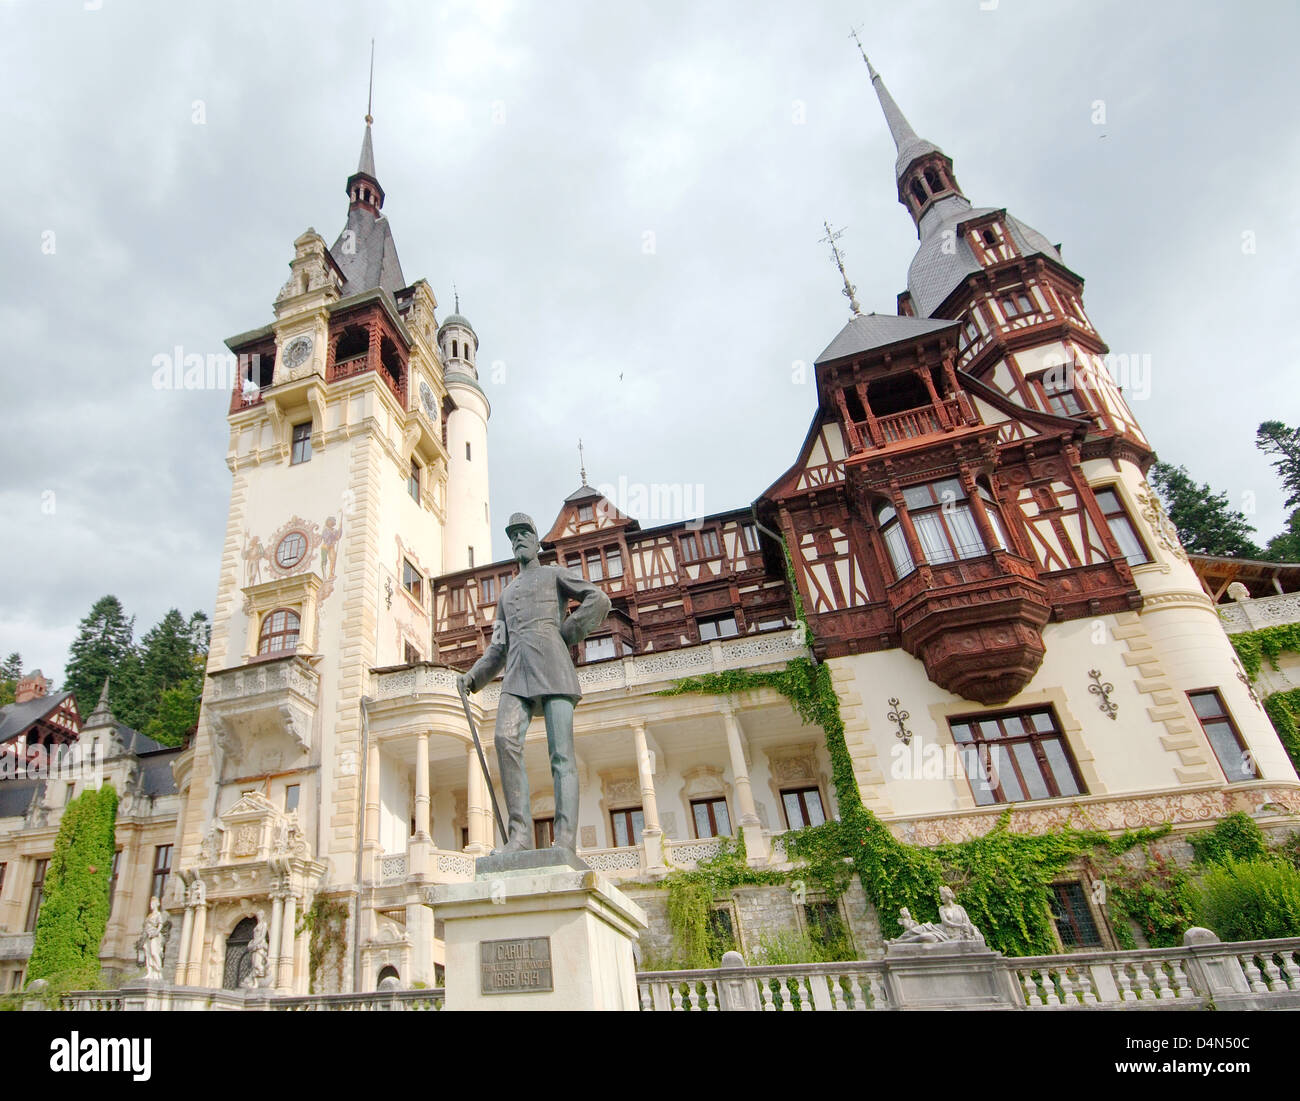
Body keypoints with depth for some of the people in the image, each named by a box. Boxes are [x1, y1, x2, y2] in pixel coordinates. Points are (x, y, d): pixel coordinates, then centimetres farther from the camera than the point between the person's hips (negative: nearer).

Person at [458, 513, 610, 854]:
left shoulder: (555, 573, 18)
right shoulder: (506, 595, 33)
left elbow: (599, 599, 2)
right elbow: (497, 648, 25)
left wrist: (567, 633, -1)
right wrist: (473, 676, 9)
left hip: (552, 667, -4)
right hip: (517, 675, 4)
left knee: (561, 753, -11)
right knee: (506, 739, -21)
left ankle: (565, 842, -17)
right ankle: (520, 834, -20)